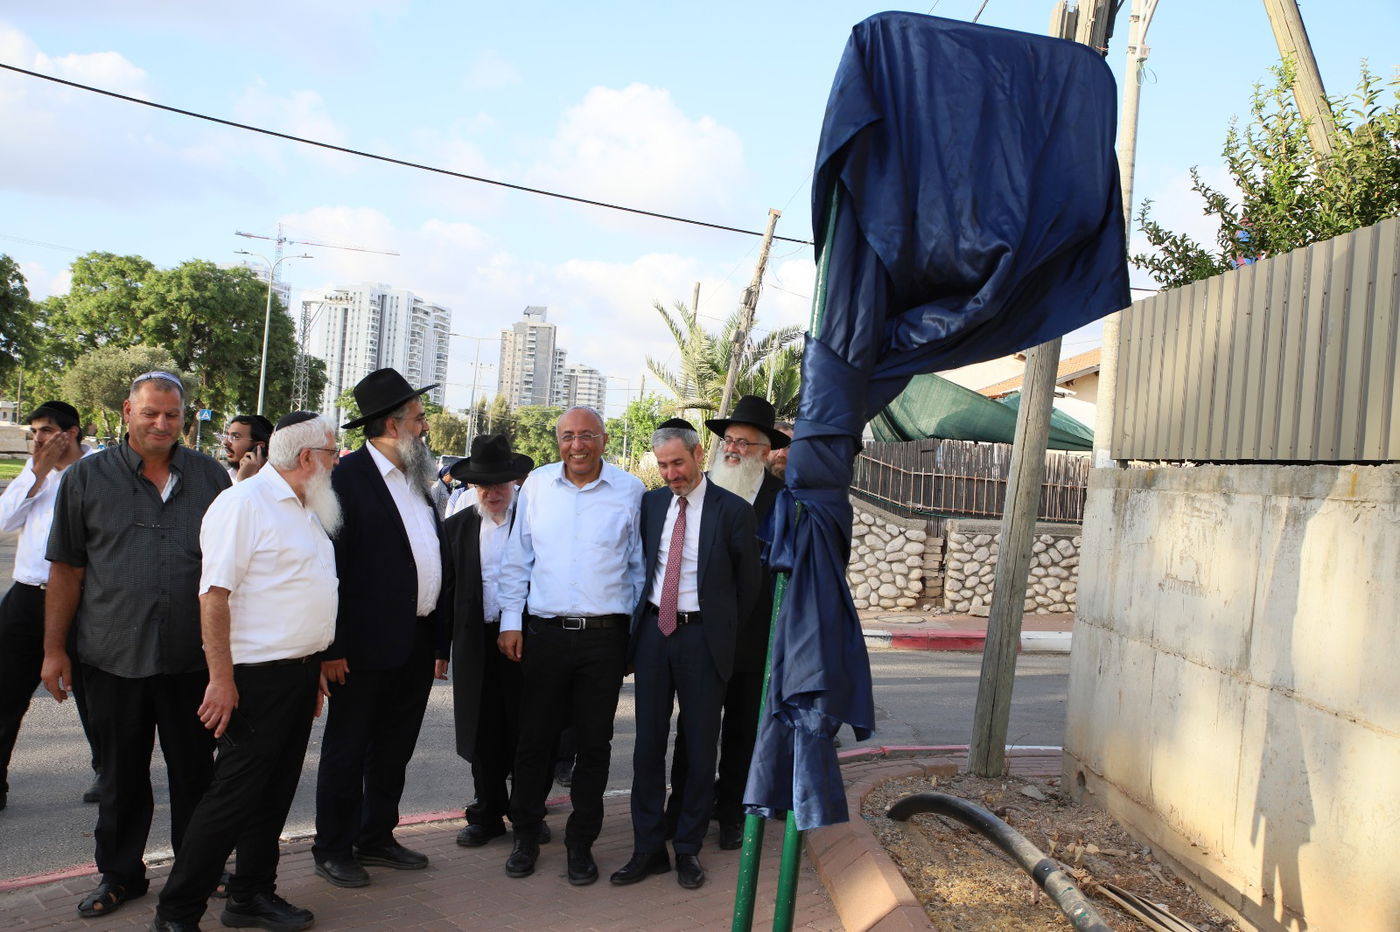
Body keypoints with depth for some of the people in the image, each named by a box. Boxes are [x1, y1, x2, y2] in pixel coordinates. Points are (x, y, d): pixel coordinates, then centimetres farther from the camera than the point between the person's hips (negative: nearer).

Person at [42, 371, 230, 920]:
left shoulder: (210, 477, 4)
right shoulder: (87, 478, 1)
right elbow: (66, 570, 3)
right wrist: (54, 649, 1)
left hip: (193, 657, 1)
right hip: (115, 658, -1)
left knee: (195, 769, 12)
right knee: (122, 775, 12)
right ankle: (119, 874, 29)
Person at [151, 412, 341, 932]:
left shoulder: (305, 510, 14)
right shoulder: (244, 503, -14)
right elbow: (214, 594, -19)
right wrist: (222, 679, -21)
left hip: (300, 672, 9)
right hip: (258, 676, -8)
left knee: (276, 792, 15)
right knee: (234, 795, -2)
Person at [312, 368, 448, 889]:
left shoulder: (419, 480, 12)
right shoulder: (349, 476, -11)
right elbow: (329, 565, -15)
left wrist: (440, 636, 12)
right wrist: (332, 646, -17)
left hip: (417, 642, 7)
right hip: (367, 644, -7)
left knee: (394, 749, 17)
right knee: (347, 749, 8)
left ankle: (376, 838, 32)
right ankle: (333, 850, 21)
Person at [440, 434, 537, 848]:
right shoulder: (456, 528, 7)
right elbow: (445, 589, 6)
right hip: (477, 644, 3)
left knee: (525, 732, 7)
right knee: (483, 734, 11)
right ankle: (487, 815, 25)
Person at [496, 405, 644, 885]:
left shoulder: (629, 490, 0)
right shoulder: (537, 484, 4)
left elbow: (637, 566, 7)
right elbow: (518, 558, 9)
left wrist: (637, 629, 7)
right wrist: (511, 621, 5)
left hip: (605, 635, -1)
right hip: (543, 631, 1)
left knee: (595, 744, 8)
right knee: (535, 738, 8)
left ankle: (581, 843, 24)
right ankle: (526, 836, 26)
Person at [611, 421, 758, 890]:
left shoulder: (733, 510, -6)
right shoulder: (650, 503, 6)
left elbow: (747, 584, 2)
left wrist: (720, 629, 6)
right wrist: (640, 617, 10)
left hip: (703, 637, -3)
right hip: (652, 631, 4)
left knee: (699, 746, 6)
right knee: (648, 743, 7)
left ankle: (688, 849, 20)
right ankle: (648, 848, 18)